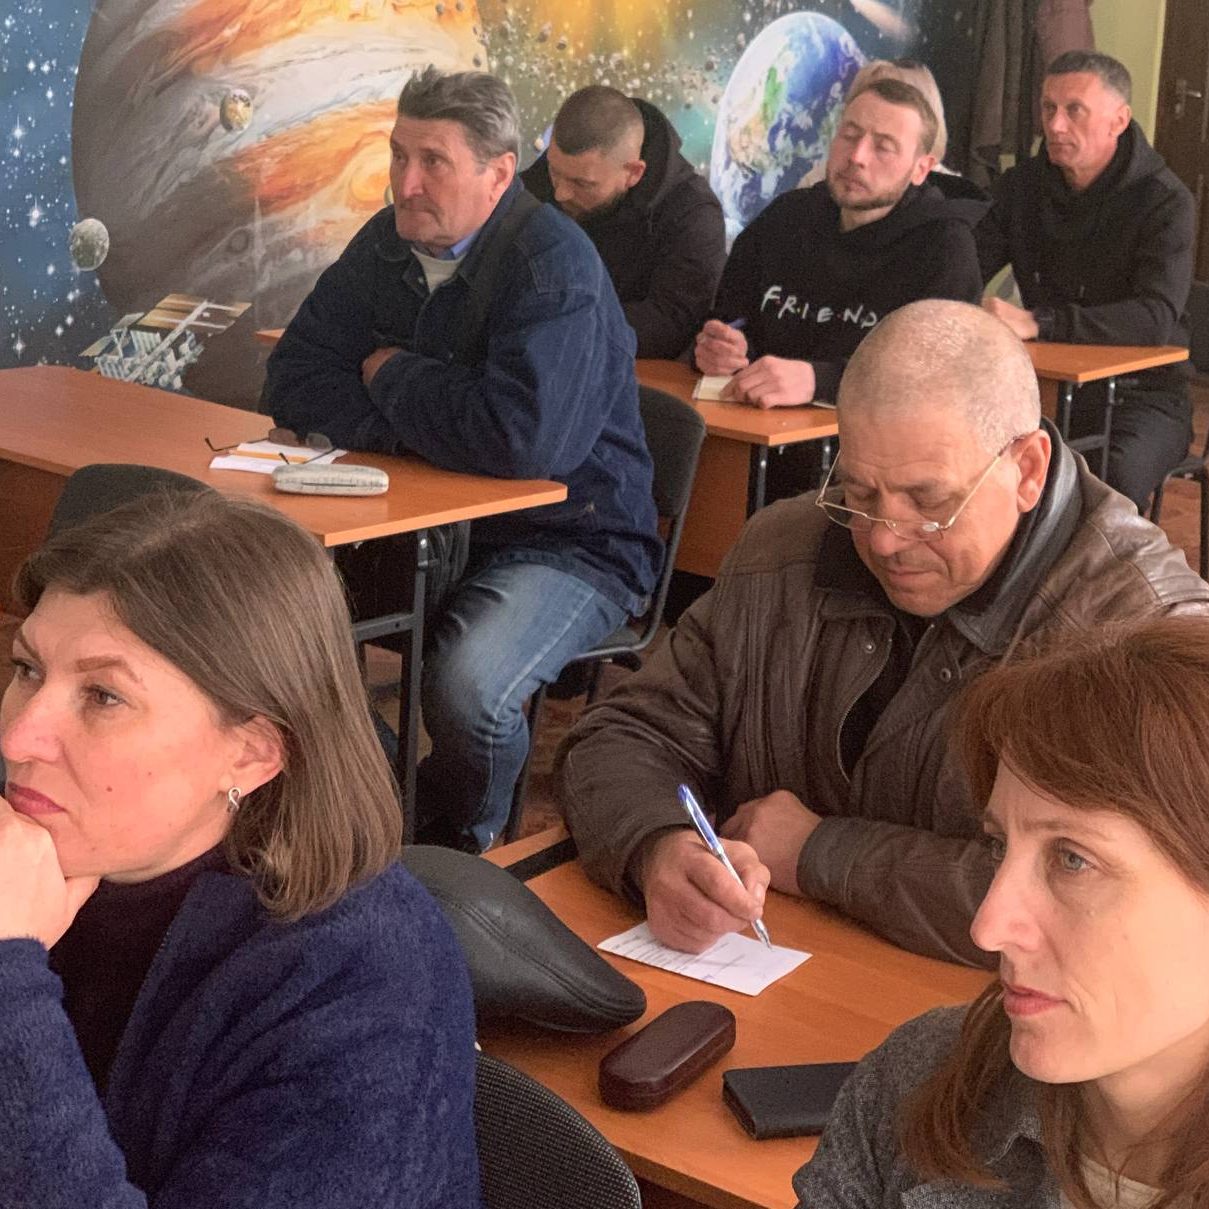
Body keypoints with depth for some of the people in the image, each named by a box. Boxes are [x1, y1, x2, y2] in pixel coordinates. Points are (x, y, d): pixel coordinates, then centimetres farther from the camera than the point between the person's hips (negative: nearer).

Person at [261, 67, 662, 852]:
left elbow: (523, 438, -32)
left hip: (569, 541, -7)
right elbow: (294, 384, 3)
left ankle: (451, 858, 0)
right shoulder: (388, 244, 4)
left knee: (465, 687, -33)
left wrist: (392, 379, -14)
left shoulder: (552, 264, -19)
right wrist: (425, 421, -15)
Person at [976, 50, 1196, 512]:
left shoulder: (1164, 201, -9)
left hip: (1139, 392, -4)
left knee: (1115, 476, -35)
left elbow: (1157, 317, -23)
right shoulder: (1022, 186, 7)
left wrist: (1035, 322, -36)